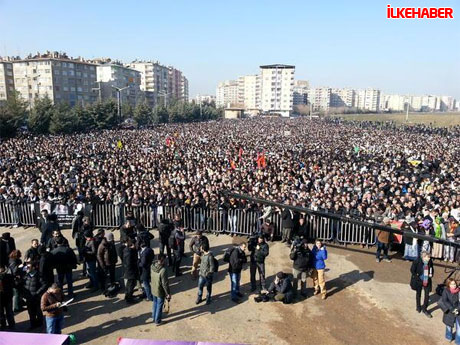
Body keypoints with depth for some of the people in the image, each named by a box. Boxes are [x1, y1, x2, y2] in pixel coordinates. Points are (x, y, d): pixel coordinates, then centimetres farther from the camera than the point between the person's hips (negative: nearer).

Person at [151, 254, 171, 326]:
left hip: (153, 289, 7)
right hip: (160, 291, -7)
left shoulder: (153, 266, -13)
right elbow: (165, 284, -25)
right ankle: (157, 321, 30)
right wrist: (168, 293, -14)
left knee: (155, 303, 27)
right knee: (159, 306, 14)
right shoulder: (163, 270, -33)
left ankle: (154, 317, 46)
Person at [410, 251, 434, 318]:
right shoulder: (417, 261, -23)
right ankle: (418, 307, 40)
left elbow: (432, 269, 7)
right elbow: (412, 270, -13)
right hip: (419, 281, -2)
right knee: (418, 294, 18)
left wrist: (431, 274, -9)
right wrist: (417, 277, -14)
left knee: (427, 295, 4)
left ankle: (424, 309, 25)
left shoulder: (430, 262, -12)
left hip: (427, 281, 2)